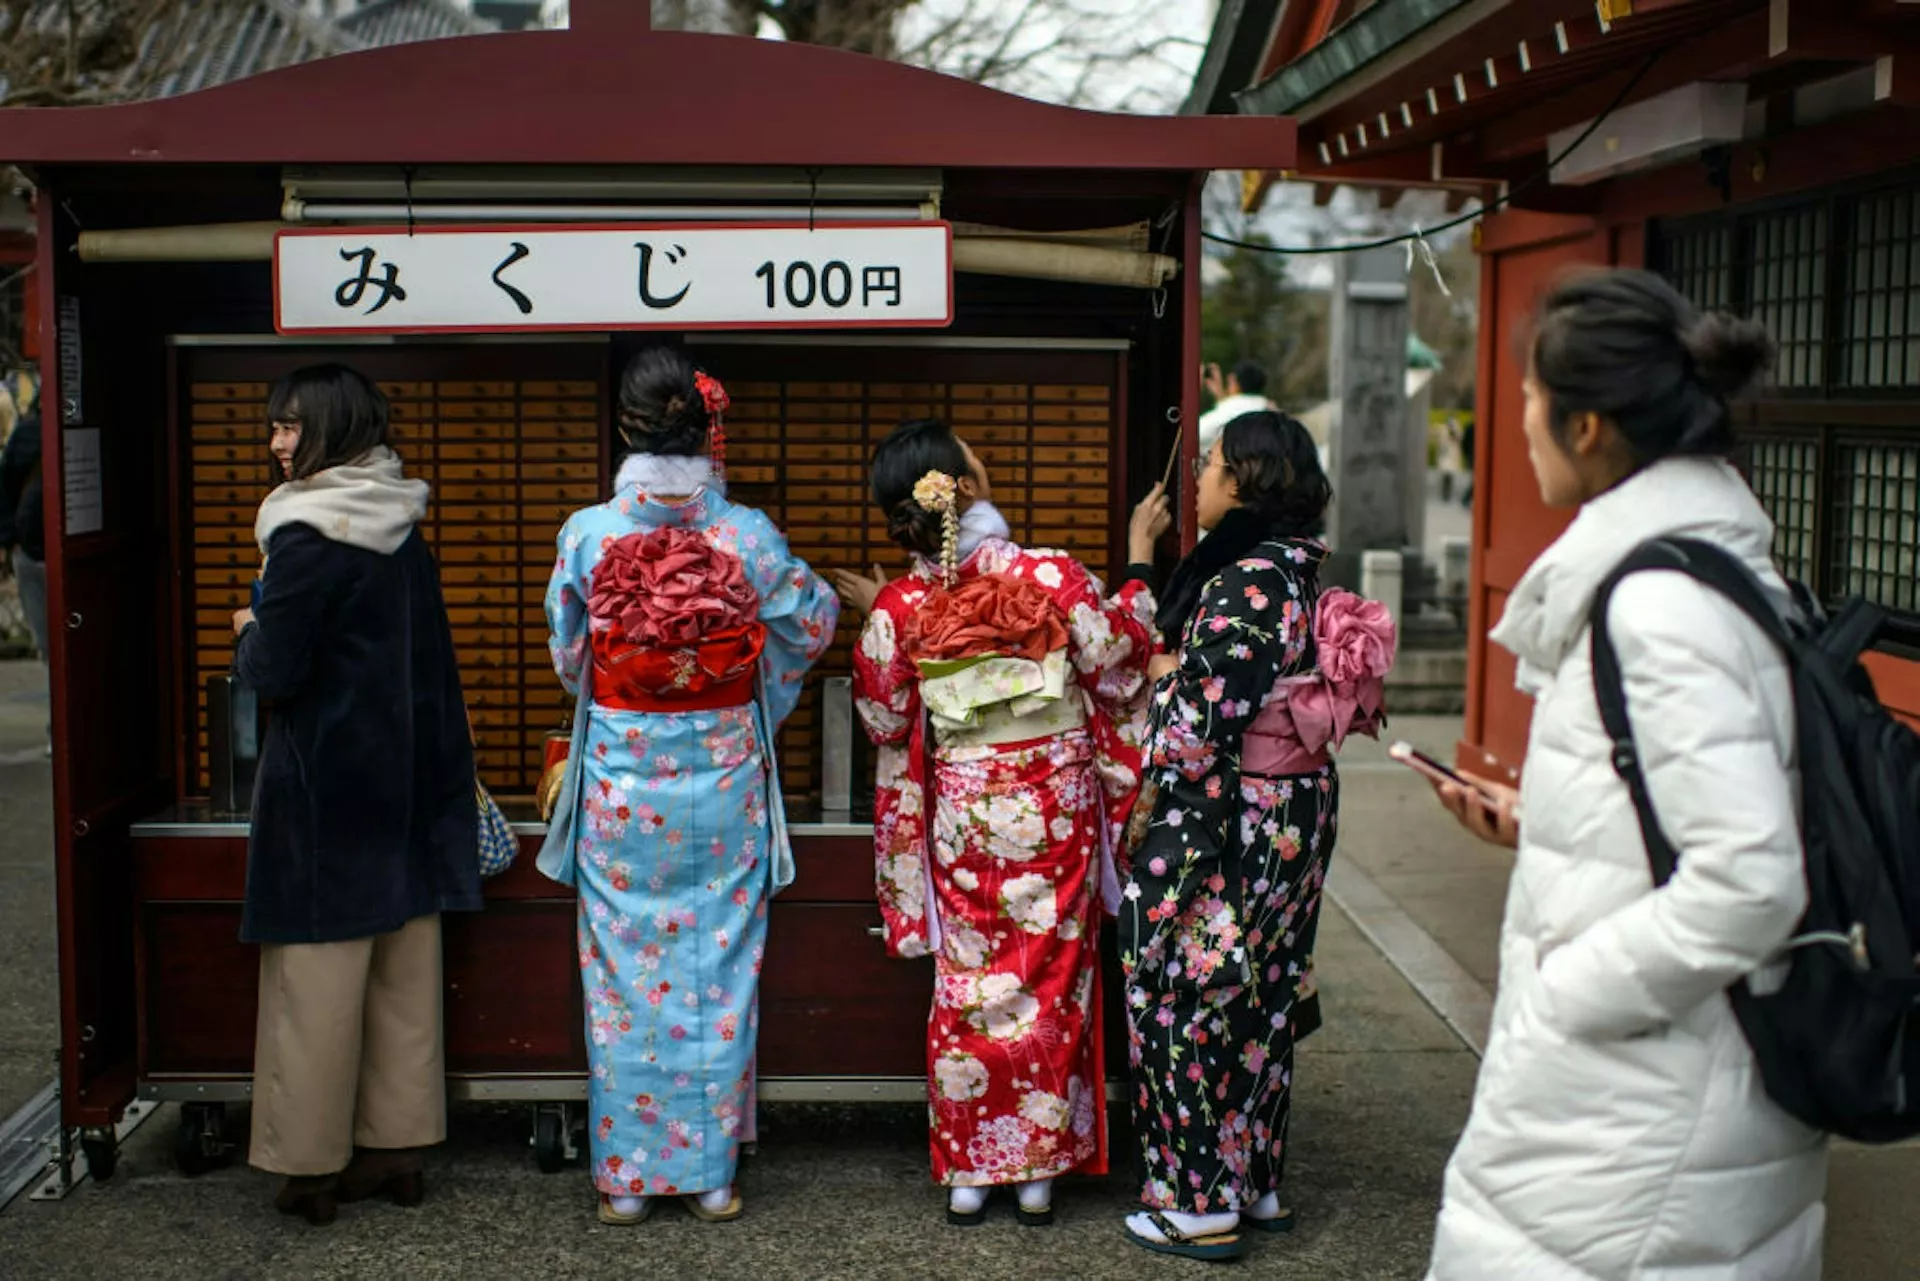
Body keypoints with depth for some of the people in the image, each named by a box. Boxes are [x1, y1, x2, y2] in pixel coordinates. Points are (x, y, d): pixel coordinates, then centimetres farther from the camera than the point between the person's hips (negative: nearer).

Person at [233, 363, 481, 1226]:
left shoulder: (306, 536, -16)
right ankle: (396, 1150, 20)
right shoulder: (403, 530, 7)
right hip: (410, 776, 7)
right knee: (404, 975, 12)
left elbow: (274, 674, -17)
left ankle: (312, 1163, 11)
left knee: (316, 979, 2)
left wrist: (249, 634, 3)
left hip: (326, 783, -7)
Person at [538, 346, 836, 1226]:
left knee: (624, 973, 10)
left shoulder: (587, 533, -10)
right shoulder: (747, 535, -9)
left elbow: (569, 657, 3)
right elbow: (810, 626, 6)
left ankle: (628, 1175, 17)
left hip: (620, 782, 0)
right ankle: (713, 1175, 18)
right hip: (723, 778, 0)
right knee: (720, 970, 10)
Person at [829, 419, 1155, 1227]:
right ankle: (1039, 1169, 17)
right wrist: (1141, 572, 10)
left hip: (963, 816, 1)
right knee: (1052, 983, 10)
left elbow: (885, 719, 3)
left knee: (967, 986, 12)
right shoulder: (1052, 576, -17)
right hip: (1057, 810, -1)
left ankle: (967, 1173, 17)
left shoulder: (900, 607, -11)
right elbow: (1117, 665, -3)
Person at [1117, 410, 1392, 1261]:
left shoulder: (1246, 583, -20)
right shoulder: (1288, 572, 10)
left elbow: (1204, 719, -22)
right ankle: (1256, 1184, 27)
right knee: (1255, 998, 16)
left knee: (1194, 996, 1)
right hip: (1293, 809, 10)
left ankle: (1201, 1202, 9)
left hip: (1227, 819, -10)